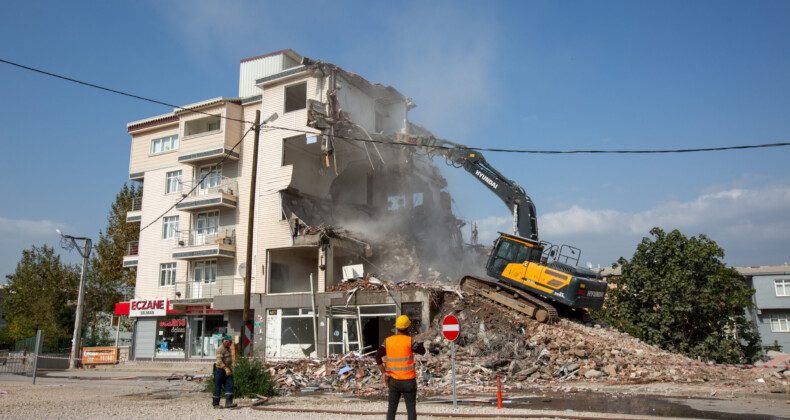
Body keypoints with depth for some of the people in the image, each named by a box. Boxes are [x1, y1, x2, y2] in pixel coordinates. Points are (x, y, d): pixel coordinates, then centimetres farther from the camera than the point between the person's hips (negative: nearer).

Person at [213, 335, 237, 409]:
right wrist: (225, 368, -30)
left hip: (227, 369, 8)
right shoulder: (220, 349, -15)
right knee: (218, 387, 1)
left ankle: (228, 403, -9)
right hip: (220, 370, -8)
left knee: (229, 386, -4)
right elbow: (219, 361, -24)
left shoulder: (228, 348, 14)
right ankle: (215, 403, 11)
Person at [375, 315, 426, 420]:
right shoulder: (409, 341, -11)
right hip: (408, 381, -3)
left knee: (391, 409, 11)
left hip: (393, 381, 3)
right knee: (411, 409, 7)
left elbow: (378, 356, -11)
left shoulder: (388, 341, 0)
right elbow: (422, 351, 5)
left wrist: (384, 373, -9)